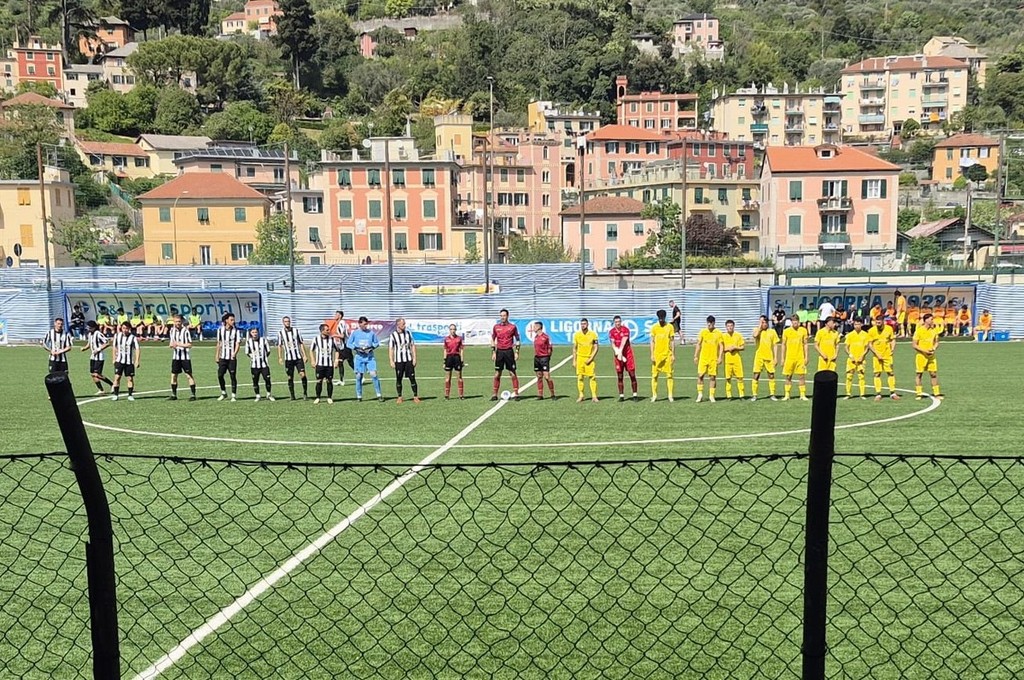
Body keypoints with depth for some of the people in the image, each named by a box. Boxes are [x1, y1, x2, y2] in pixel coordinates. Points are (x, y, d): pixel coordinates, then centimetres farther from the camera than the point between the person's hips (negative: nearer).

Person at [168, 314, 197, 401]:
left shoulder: (186, 331, -11)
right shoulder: (172, 330, 8)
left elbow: (189, 345, -12)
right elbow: (171, 343, 18)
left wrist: (179, 344, -19)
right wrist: (172, 345, -5)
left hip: (185, 356, -5)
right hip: (175, 356, 5)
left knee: (189, 375, -5)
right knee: (173, 375, 6)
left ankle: (193, 395, -2)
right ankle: (174, 395, 16)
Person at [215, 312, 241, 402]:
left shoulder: (236, 331, -3)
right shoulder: (220, 330, 5)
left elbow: (238, 343, -7)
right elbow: (219, 343, 13)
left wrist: (235, 353, -24)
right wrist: (217, 355, 12)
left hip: (232, 358, -2)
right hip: (222, 357, 2)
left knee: (233, 376, -2)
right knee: (220, 375, -1)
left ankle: (234, 395, 6)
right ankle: (223, 393, 18)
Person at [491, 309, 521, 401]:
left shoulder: (512, 327, 2)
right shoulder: (496, 327, 7)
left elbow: (517, 340, 6)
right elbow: (492, 340, 12)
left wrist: (517, 352, -2)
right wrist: (493, 352, 4)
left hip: (509, 351, -2)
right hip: (499, 351, 2)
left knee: (512, 373, -1)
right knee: (497, 374, 3)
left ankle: (515, 393, 4)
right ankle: (494, 394, 8)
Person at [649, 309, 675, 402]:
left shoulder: (670, 327, 1)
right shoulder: (654, 327, 2)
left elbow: (672, 341, 3)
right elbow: (652, 341, 4)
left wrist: (673, 355, -1)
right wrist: (652, 355, -2)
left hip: (667, 354, -1)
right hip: (657, 354, 1)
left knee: (669, 375, -1)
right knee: (654, 375, 1)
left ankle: (670, 395, 5)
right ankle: (654, 395, 7)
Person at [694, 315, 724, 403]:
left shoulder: (718, 333, 1)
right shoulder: (703, 332, 5)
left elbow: (721, 346, 2)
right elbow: (698, 344, 9)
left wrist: (720, 357, -7)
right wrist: (695, 356, 4)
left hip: (714, 359, -1)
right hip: (703, 358, 1)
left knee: (713, 377, 1)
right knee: (700, 375, -5)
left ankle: (711, 396, 11)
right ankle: (700, 394, 5)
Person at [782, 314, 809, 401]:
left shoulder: (803, 330, 3)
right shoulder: (786, 331, 1)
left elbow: (805, 344, 8)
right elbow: (783, 345, 6)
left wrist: (806, 357, 3)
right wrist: (783, 358, 2)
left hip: (800, 357, 0)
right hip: (789, 357, 0)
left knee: (802, 376, -2)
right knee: (788, 377, 3)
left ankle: (803, 395, 5)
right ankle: (787, 395, 10)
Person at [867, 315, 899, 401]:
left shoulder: (889, 329, -1)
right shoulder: (872, 330, -6)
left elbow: (893, 340, 10)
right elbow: (869, 344, -3)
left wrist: (892, 349, -5)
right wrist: (877, 354, -10)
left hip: (887, 355, 1)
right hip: (877, 356, -1)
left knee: (890, 373, 3)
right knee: (877, 374, -2)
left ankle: (892, 393, 12)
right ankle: (878, 394, 3)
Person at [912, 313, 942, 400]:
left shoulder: (934, 330, 6)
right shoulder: (919, 331, -8)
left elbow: (936, 342, 15)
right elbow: (914, 345, -8)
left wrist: (933, 348, -6)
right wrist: (924, 351, -17)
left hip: (931, 355, 4)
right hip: (921, 356, -4)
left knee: (934, 374, 2)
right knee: (919, 374, 0)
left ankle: (936, 393, 7)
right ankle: (919, 393, 7)